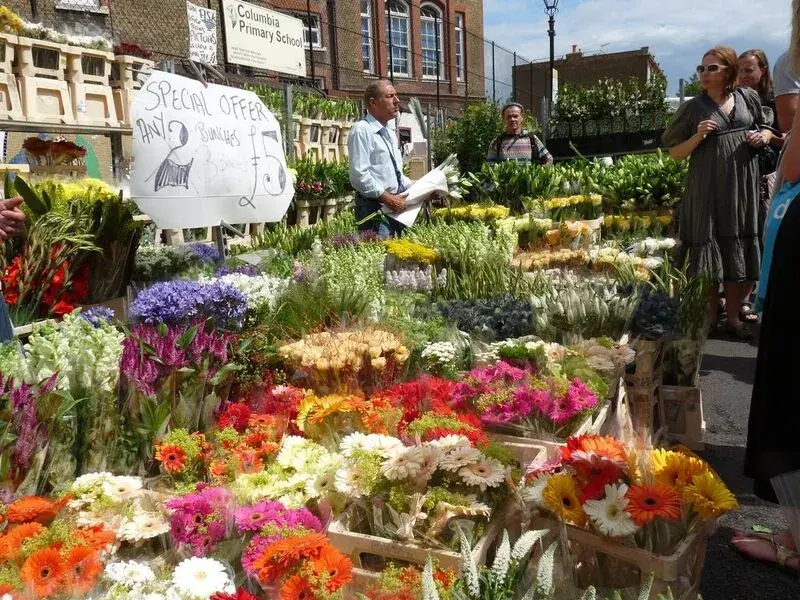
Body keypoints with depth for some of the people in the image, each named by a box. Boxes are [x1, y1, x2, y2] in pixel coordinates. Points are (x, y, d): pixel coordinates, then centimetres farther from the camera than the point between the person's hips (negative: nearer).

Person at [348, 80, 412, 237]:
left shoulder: (390, 134, 18)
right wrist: (388, 198, -17)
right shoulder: (362, 130, -9)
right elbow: (359, 175, -18)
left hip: (396, 207, 8)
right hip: (374, 209, -8)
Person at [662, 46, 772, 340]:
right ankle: (709, 318, 12)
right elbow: (675, 153, 3)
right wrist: (698, 136, -13)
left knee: (741, 254, 6)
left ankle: (733, 317, 18)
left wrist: (764, 136, -1)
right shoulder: (693, 108, 2)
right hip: (707, 190, -2)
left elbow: (769, 127, 21)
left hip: (744, 187, 3)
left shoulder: (748, 98, 8)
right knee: (710, 251, 0)